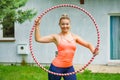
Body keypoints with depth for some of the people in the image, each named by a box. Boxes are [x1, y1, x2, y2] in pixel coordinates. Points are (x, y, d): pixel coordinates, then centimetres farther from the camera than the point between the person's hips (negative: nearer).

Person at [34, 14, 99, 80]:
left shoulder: (74, 37, 7)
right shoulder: (56, 37, -2)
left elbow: (87, 44, 4)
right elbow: (38, 39, -6)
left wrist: (93, 50, -17)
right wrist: (37, 26, -15)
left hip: (69, 68, 3)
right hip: (56, 67, -3)